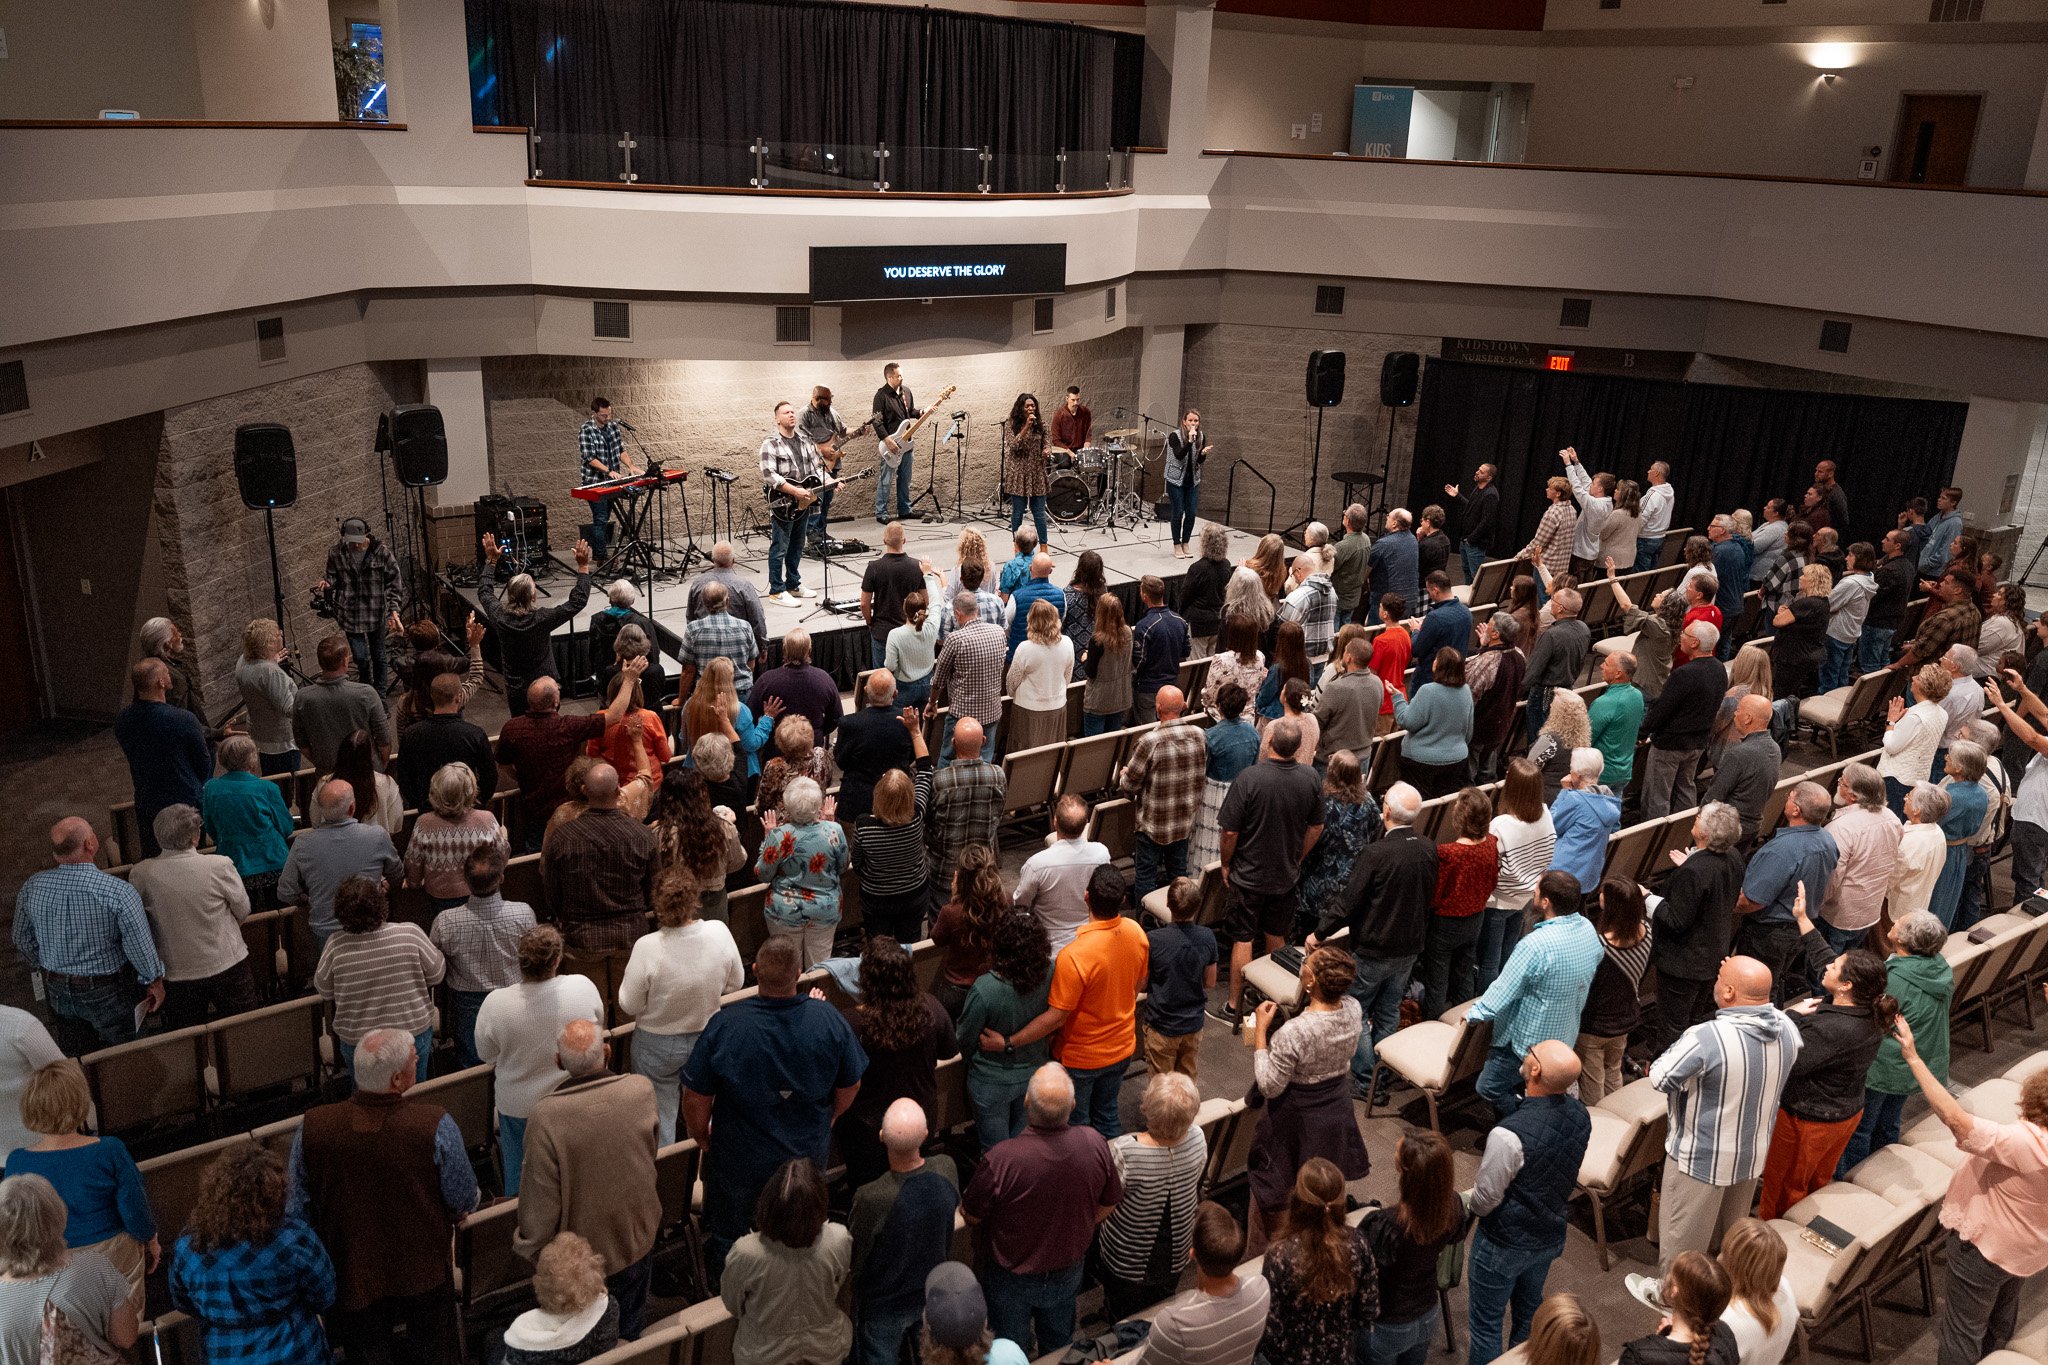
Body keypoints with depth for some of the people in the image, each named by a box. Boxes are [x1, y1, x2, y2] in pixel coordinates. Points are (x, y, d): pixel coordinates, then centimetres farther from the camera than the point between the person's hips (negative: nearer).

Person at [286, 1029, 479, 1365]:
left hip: (350, 1278, 2)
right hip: (423, 1272, -1)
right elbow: (465, 1201, -15)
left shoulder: (312, 1127, -22)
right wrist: (448, 1214, 10)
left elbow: (296, 1211, -9)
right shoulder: (435, 1126, -29)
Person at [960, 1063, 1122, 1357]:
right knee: (1059, 1342, 31)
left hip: (1014, 1279, -3)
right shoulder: (1094, 1143, -26)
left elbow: (971, 1215, -17)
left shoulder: (1000, 1159, -37)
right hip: (1069, 1273, 3)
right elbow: (1109, 1204, -7)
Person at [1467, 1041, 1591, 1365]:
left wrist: (1463, 1201, -1)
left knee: (1486, 1325, 14)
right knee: (1529, 1312, 28)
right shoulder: (1580, 1115, -15)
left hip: (1505, 1244, -6)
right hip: (1551, 1235, 6)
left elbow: (1484, 1200, -22)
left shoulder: (1510, 1134, -37)